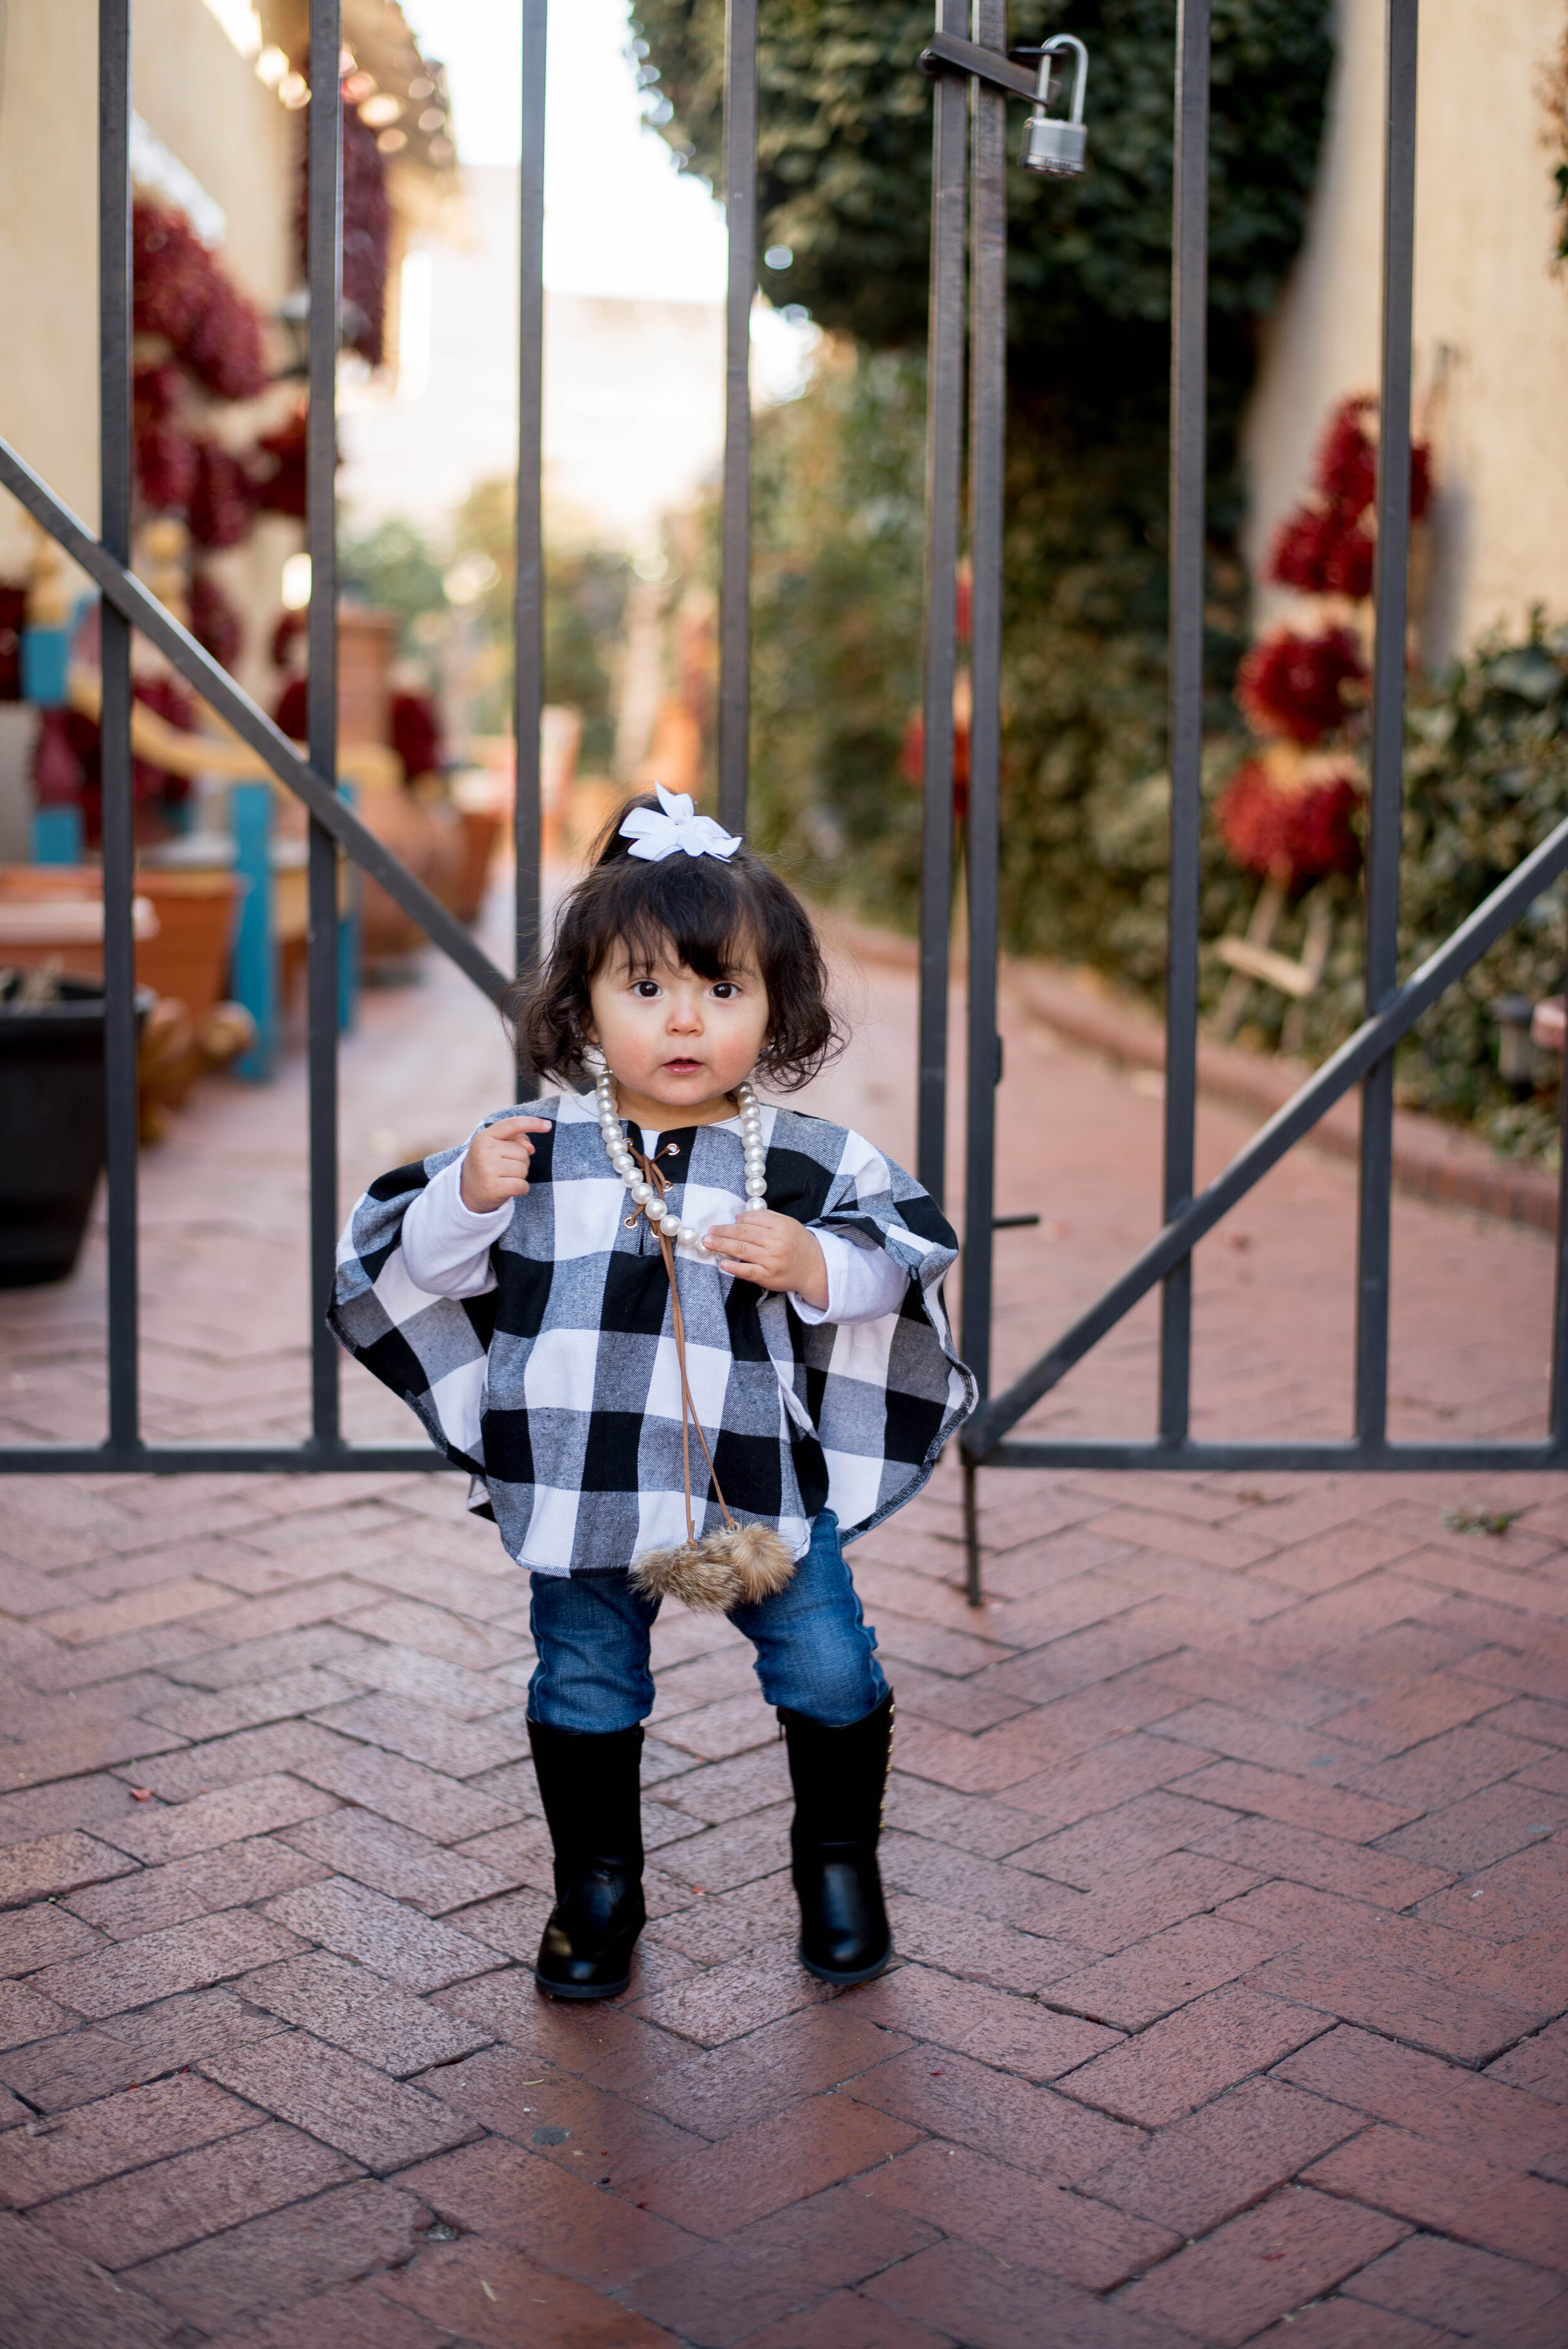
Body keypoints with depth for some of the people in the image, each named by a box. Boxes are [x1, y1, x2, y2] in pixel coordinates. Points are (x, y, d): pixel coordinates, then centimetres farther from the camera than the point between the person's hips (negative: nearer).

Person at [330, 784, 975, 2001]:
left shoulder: (813, 1161, -4)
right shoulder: (534, 1147, -2)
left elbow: (906, 1258, -5)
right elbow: (413, 1263, 1)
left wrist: (817, 1266, -22)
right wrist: (467, 1201, -18)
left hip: (764, 1491, -1)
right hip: (582, 1492, 1)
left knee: (832, 1674, 4)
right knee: (585, 1694, 13)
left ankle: (840, 1862, 31)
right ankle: (596, 1887, 35)